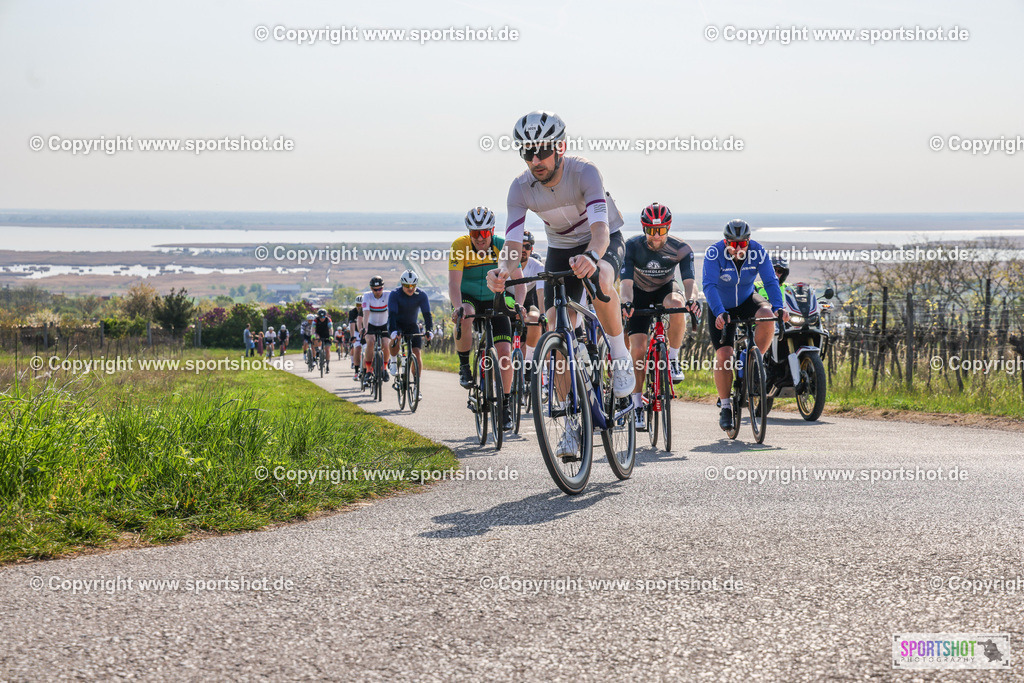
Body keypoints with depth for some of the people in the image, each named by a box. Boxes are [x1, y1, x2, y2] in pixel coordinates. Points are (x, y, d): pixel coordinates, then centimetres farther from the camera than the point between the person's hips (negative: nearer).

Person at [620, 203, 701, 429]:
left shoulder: (681, 249, -23)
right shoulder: (632, 247, -24)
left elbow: (688, 278, -32)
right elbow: (627, 280, -32)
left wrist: (690, 299, -54)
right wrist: (626, 302, -52)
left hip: (666, 288, 0)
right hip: (640, 293, 0)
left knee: (676, 304, -38)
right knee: (638, 349, -13)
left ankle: (673, 360, -20)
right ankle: (637, 404, -1)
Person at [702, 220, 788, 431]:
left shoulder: (758, 252, -18)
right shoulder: (714, 253, -25)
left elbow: (771, 282, -20)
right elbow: (709, 285, -34)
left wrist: (778, 307, -38)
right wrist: (719, 313, -48)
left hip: (747, 301, 2)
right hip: (722, 308, -2)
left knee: (767, 316, -32)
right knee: (723, 356, -13)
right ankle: (725, 407, 1)